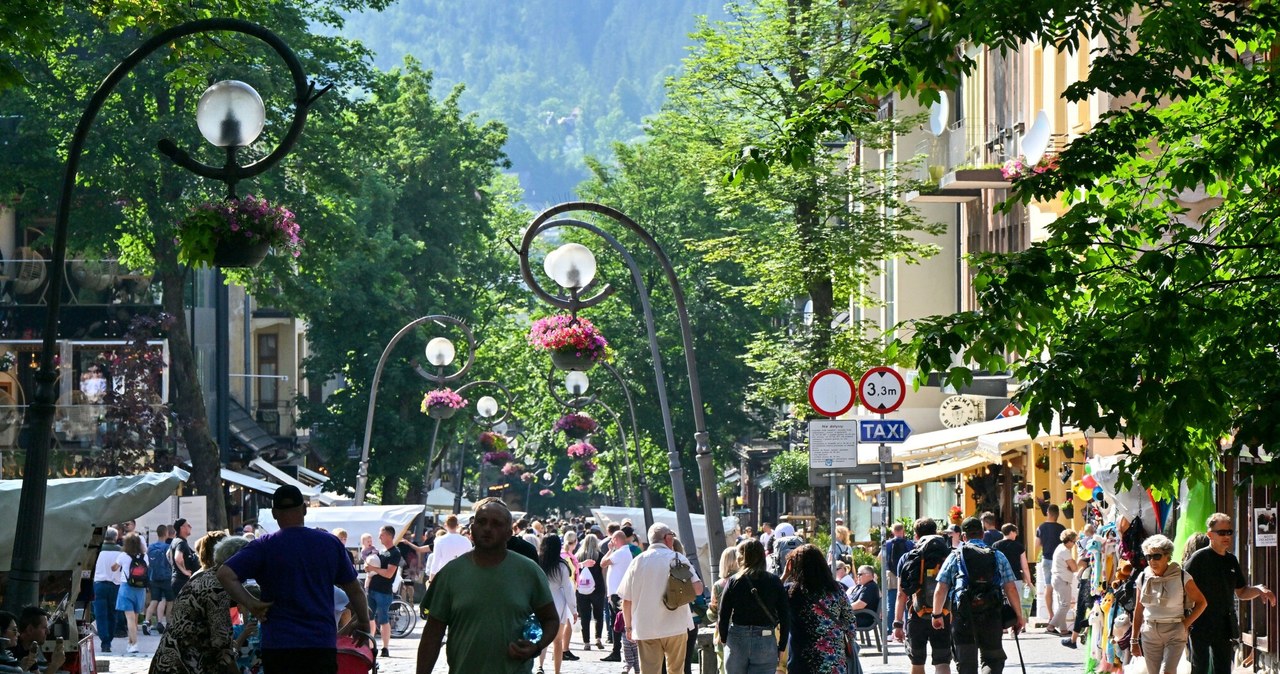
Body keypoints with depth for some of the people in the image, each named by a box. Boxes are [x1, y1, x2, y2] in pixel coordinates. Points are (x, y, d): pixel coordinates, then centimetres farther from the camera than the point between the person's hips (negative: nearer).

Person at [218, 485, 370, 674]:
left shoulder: (263, 547, -2)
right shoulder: (330, 543, 6)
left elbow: (225, 574, -14)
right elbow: (354, 589, 13)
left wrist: (251, 604, -7)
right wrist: (363, 622, 28)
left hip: (279, 646, -2)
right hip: (323, 646, 2)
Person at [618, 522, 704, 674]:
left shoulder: (638, 561, 1)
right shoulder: (678, 559, -3)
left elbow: (626, 600, 2)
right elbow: (697, 589, -8)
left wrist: (628, 626, 13)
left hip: (645, 629, 1)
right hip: (675, 627, -1)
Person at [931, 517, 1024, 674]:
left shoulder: (954, 557, 8)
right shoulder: (998, 557, 9)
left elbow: (940, 590, 3)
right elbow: (1011, 589, 2)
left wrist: (937, 615, 14)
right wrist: (1019, 616, 9)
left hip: (963, 617, 0)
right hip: (991, 617, 0)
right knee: (993, 660, 11)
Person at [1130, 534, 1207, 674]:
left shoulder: (1182, 578, -6)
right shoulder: (1143, 578, 5)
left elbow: (1201, 602, 3)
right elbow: (1138, 611, 12)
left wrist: (1185, 624, -6)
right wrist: (1135, 639, 13)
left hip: (1175, 633, -4)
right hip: (1150, 633, 4)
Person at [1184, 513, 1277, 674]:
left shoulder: (1231, 560, 12)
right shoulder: (1199, 558, -8)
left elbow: (1241, 593, 20)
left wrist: (1260, 590, 0)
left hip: (1225, 627, 6)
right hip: (1201, 626, -6)